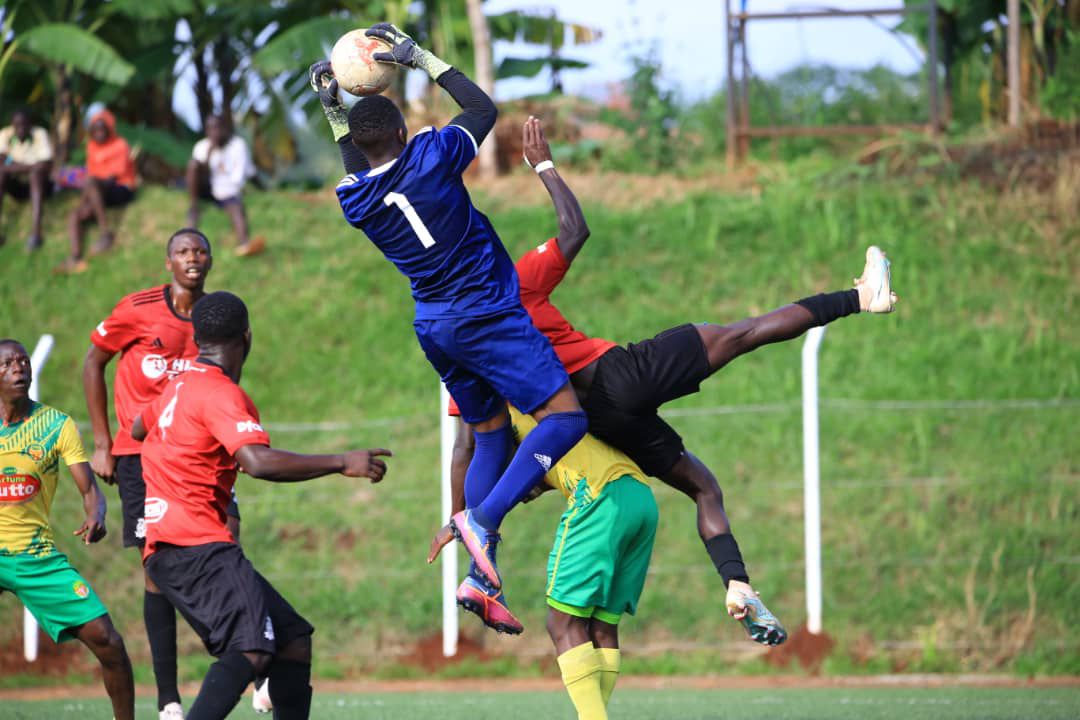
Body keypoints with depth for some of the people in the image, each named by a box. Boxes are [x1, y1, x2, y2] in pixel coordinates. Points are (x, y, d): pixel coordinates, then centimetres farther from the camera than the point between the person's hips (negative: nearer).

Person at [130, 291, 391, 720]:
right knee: (253, 647, -28)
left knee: (293, 639, 10)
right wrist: (342, 464, -20)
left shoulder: (180, 386, 18)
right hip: (195, 544, -10)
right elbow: (259, 462, -26)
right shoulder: (219, 392, -10)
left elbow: (139, 428, 40)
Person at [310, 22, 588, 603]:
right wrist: (421, 59, 5)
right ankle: (484, 518, -24)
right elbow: (483, 108, 3)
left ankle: (479, 575, 10)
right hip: (487, 315, -7)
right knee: (565, 417, -8)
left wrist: (334, 111, 22)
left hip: (434, 327, 7)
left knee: (490, 434, 18)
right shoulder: (429, 158, -14)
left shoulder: (353, 200, 1)